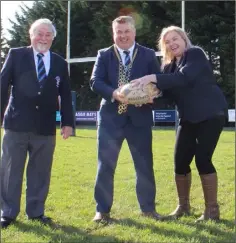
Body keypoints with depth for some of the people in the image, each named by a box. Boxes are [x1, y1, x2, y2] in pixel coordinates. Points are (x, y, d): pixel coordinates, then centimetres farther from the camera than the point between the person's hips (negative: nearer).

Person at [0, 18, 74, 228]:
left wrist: (68, 122, 4)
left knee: (40, 172, 9)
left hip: (45, 127, 2)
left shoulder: (60, 63, 11)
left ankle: (36, 211, 22)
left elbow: (65, 96, 10)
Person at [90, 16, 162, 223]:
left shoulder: (148, 55, 6)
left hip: (139, 117, 1)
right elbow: (95, 82, -8)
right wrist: (114, 93, -27)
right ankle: (103, 210, 14)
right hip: (111, 116, 0)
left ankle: (148, 207, 23)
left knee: (145, 164, 8)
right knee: (105, 165, 3)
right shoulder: (104, 55, 4)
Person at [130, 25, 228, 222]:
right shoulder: (169, 66, 12)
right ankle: (183, 206, 21)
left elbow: (185, 78, -25)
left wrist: (154, 78, -31)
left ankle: (212, 209, 1)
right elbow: (170, 93, 6)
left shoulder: (196, 53, -8)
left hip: (210, 114, -7)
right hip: (189, 118, 7)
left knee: (203, 159, -13)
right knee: (180, 161, 3)